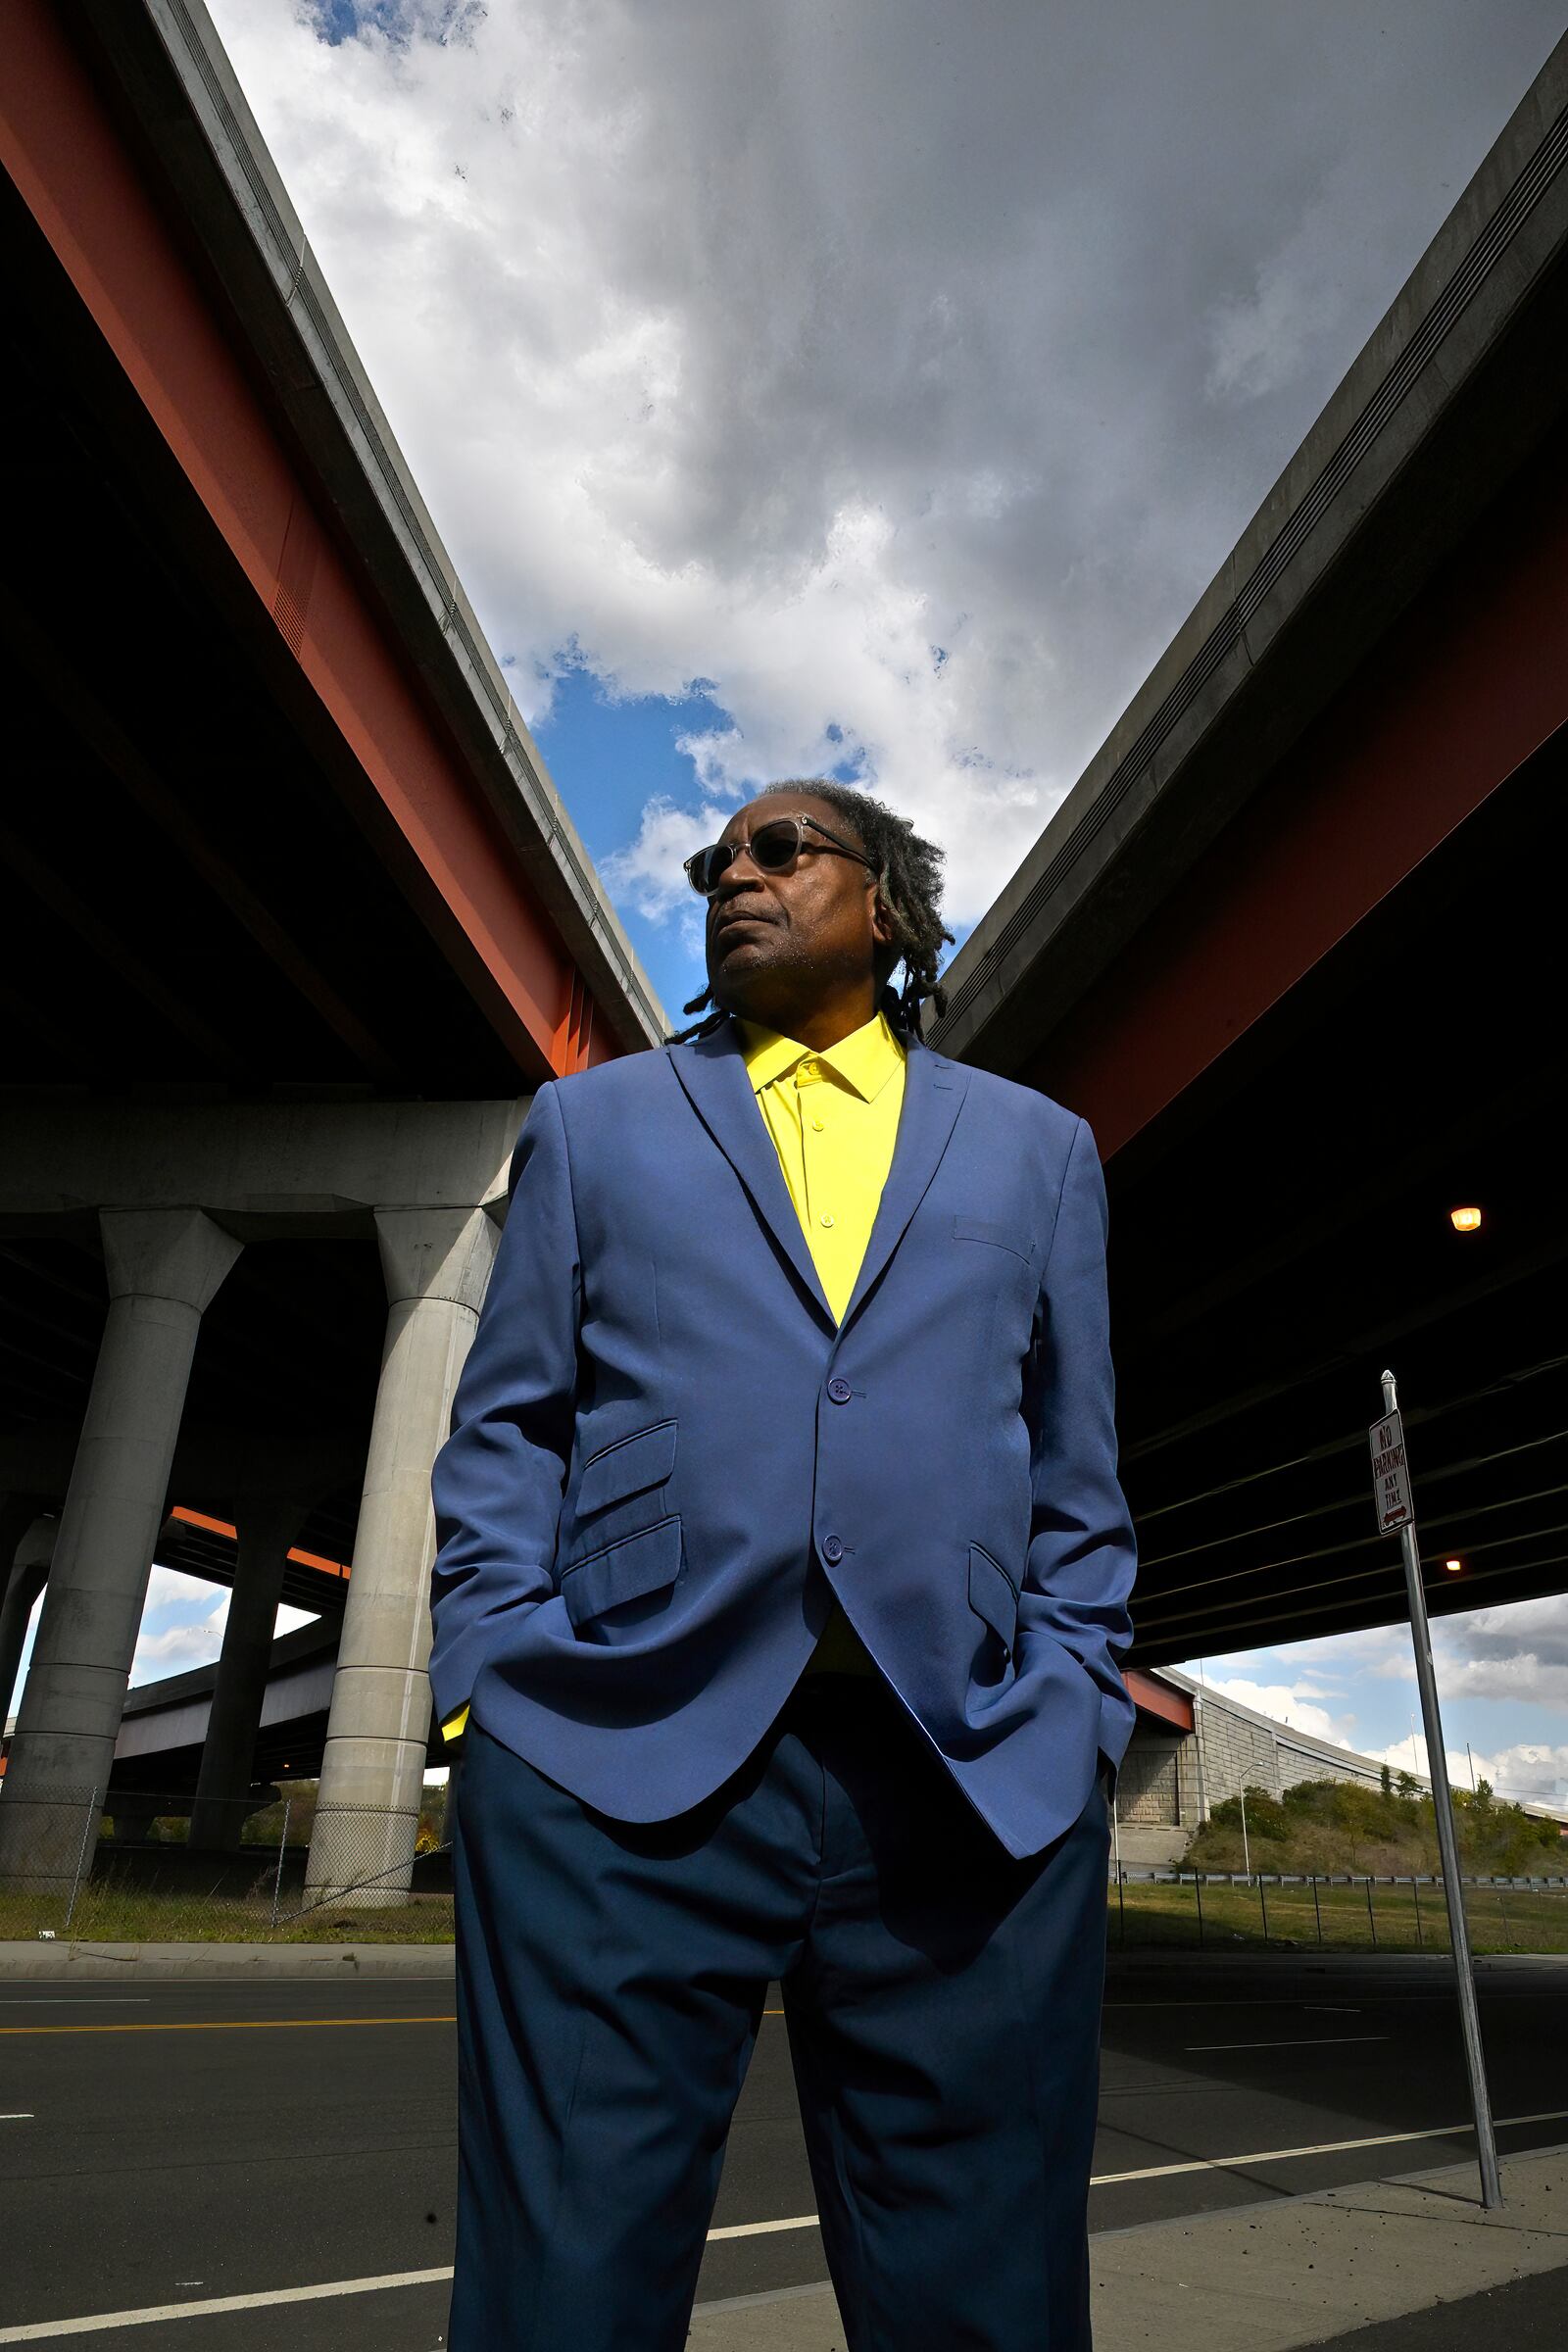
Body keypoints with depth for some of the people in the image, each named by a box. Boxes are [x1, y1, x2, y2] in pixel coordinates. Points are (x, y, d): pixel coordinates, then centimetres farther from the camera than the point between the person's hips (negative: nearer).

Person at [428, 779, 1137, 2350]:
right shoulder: (592, 1123, 17)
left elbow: (1077, 1479, 14)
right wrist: (496, 1694, -2)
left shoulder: (1037, 1147, 18)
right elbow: (505, 1429, 10)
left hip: (973, 1788, 1)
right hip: (615, 1773, 0)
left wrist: (1073, 1721, 4)